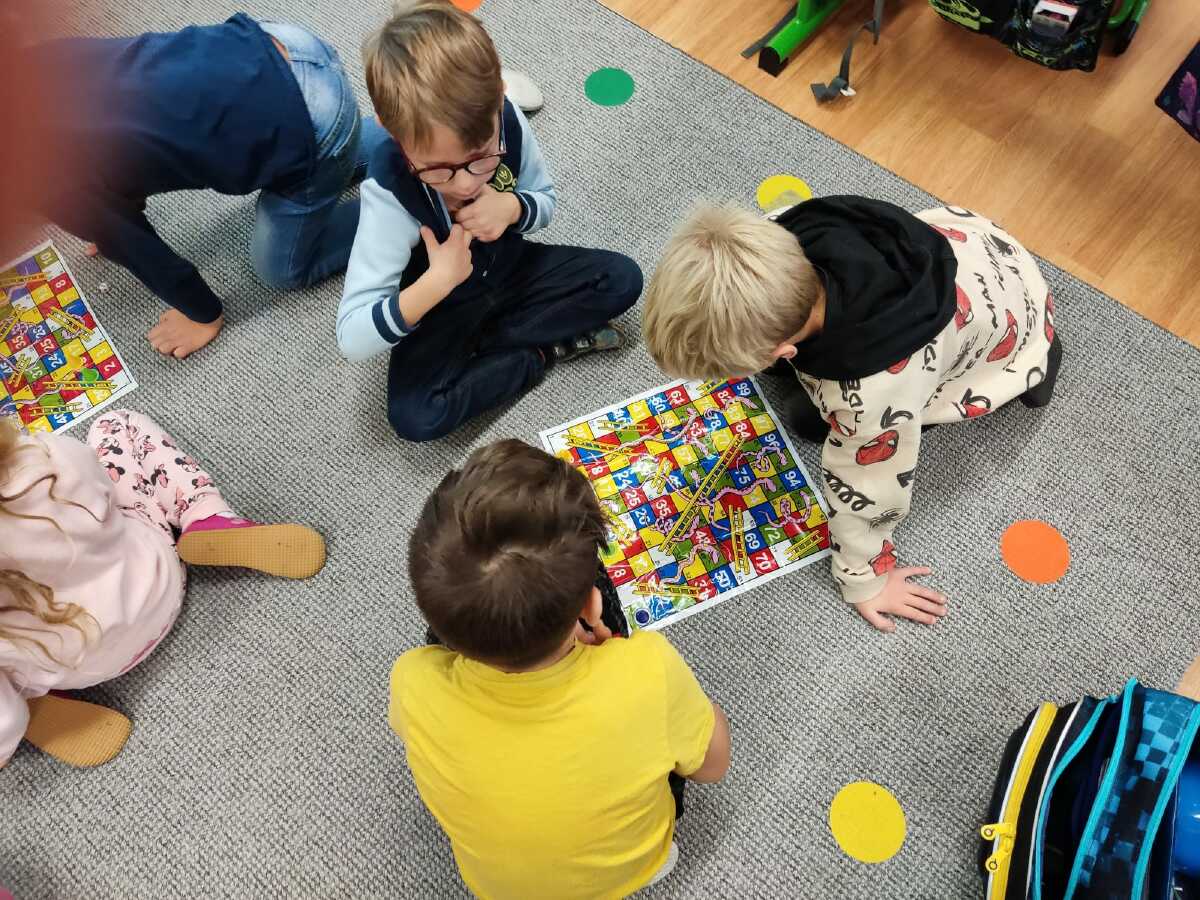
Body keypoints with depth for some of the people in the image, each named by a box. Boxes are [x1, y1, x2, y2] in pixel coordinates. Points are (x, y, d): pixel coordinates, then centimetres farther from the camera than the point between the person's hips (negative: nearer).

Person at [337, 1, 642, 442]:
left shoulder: (506, 121, -25)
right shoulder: (389, 190, -34)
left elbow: (546, 200, -2)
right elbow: (351, 339, -34)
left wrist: (511, 208, -27)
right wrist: (436, 282, -47)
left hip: (508, 269, 4)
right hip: (438, 304, -4)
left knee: (622, 279, -8)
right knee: (414, 417, -26)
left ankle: (483, 346, -7)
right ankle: (545, 349, -7)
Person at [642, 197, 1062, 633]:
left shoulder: (871, 390, -46)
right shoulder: (786, 246, -32)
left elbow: (863, 491, -28)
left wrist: (863, 580, -11)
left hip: (1006, 327, -5)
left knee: (811, 420, 0)